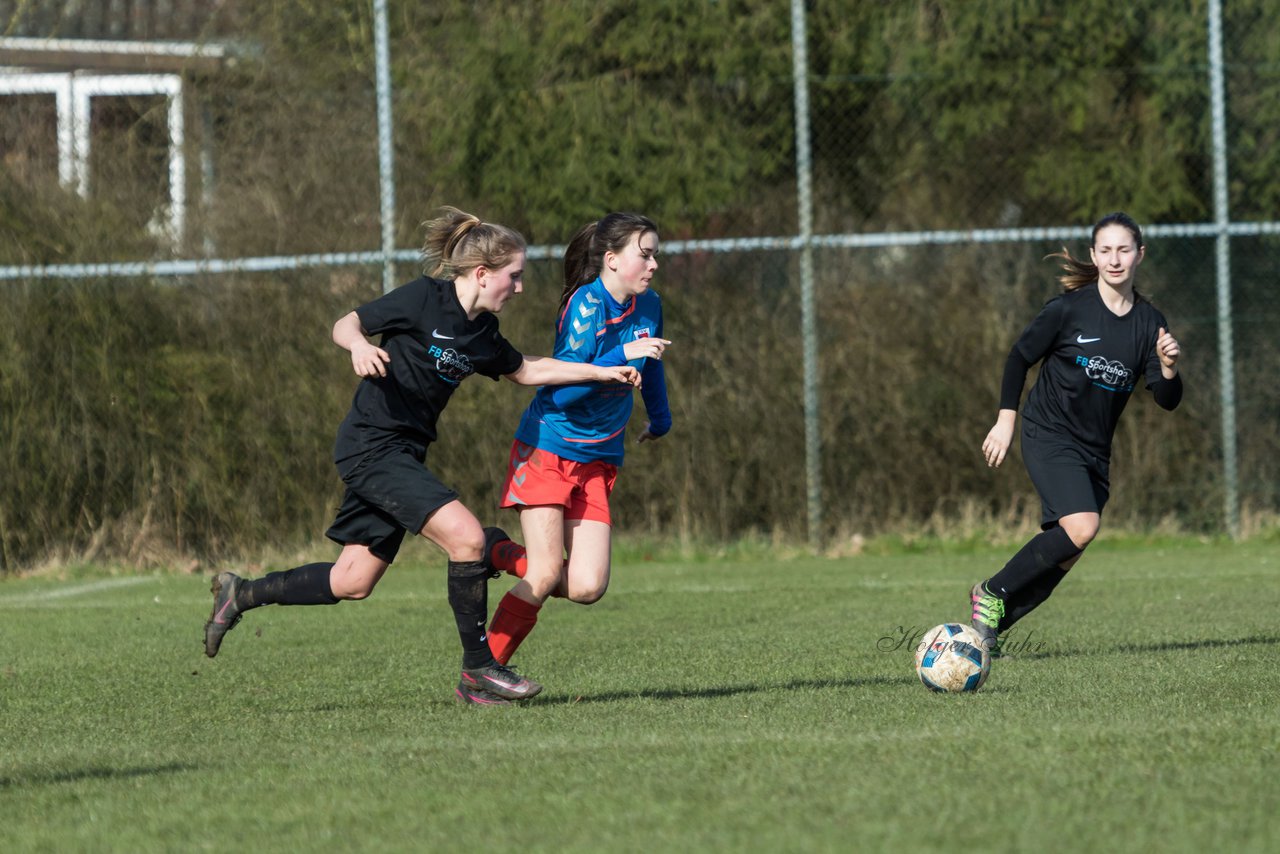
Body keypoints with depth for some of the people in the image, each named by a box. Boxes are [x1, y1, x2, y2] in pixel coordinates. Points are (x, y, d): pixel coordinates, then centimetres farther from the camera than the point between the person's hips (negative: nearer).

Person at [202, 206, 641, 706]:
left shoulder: (482, 332, 10)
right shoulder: (424, 299, -12)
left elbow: (524, 370, 25)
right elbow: (345, 325, -8)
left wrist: (603, 372, 22)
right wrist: (360, 346, -31)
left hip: (402, 456, 9)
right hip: (372, 444, -9)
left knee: (352, 583, 11)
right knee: (466, 536, -19)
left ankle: (241, 594, 26)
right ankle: (477, 670, -10)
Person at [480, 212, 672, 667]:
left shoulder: (647, 307, 3)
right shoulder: (587, 305, -19)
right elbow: (561, 389, -25)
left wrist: (660, 418, 39)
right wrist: (622, 355, -32)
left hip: (597, 460, 6)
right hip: (548, 451, -6)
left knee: (587, 587, -8)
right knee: (546, 575, -14)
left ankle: (501, 554, 18)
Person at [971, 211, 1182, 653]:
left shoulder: (1149, 323, 1)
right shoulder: (1069, 309, -11)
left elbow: (1167, 400, -2)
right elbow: (1020, 357, 1)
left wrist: (1168, 367, -22)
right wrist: (1005, 422, -1)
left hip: (1095, 450, 6)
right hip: (1049, 436, -6)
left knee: (1064, 556, 4)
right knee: (1080, 527, -26)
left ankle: (991, 625, 18)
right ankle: (991, 594, -10)